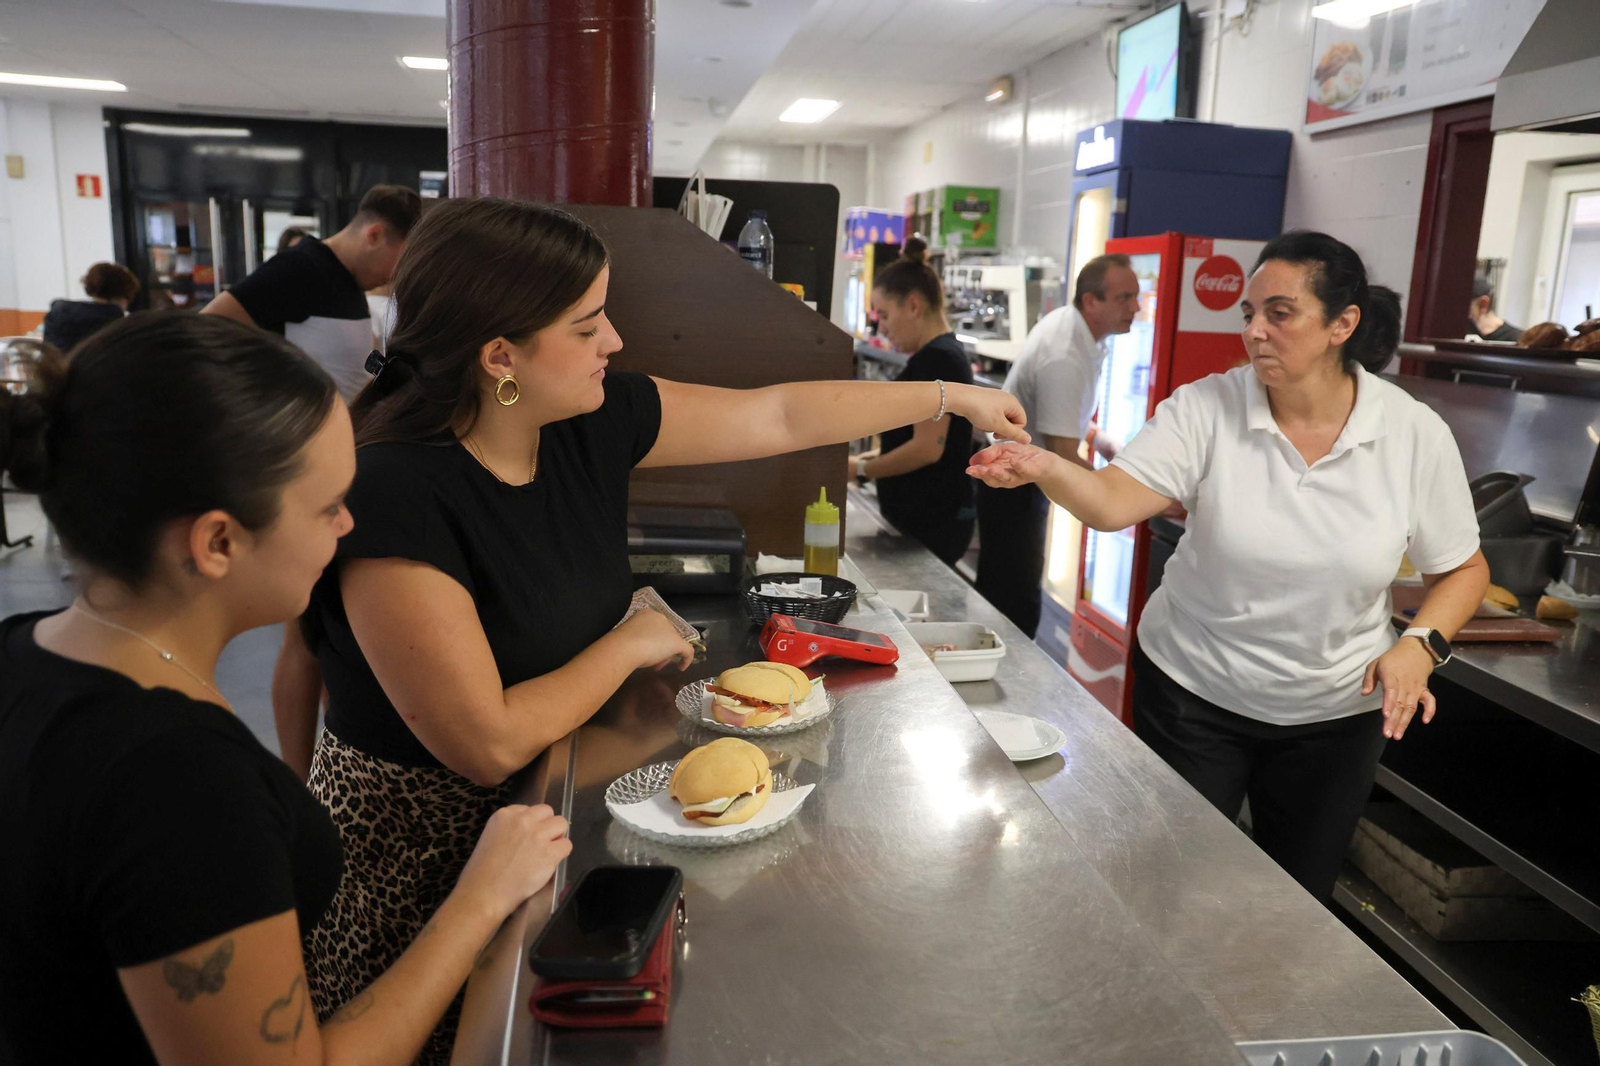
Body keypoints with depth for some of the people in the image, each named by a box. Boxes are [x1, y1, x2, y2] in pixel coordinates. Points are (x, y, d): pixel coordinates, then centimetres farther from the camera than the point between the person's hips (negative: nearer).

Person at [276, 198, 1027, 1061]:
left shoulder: (592, 423, -9)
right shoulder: (396, 494, -29)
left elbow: (781, 416, 0)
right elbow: (491, 746, -28)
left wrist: (950, 398, 6)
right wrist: (632, 645, -15)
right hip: (417, 846, -6)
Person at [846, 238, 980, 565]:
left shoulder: (937, 359, -15)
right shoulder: (941, 354, 15)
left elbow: (927, 448, -21)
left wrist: (861, 469, -11)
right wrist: (871, 457, 8)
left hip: (929, 523, -9)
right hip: (927, 516, 9)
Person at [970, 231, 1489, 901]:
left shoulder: (1416, 435, -9)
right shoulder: (1207, 408, -14)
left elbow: (1462, 569, 2)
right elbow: (1114, 500, -27)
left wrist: (1420, 645, -16)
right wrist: (1044, 467, -47)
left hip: (1334, 714, 2)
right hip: (1193, 696, -1)